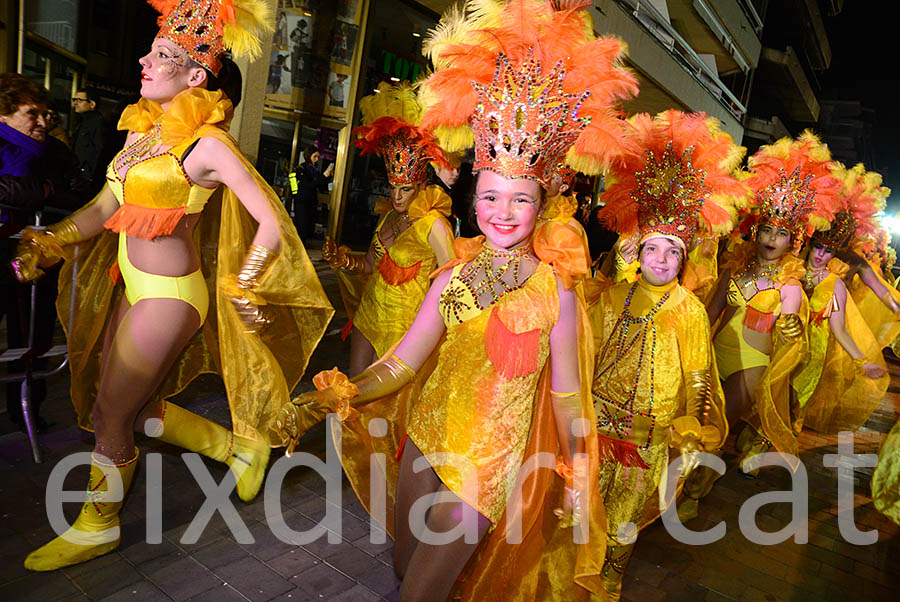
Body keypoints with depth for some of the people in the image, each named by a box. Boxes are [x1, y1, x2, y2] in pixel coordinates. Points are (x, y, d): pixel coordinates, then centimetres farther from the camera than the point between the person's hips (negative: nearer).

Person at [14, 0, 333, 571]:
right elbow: (105, 208, 12)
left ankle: (97, 527, 30)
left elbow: (272, 222, -18)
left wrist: (239, 290, -10)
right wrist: (49, 241, -3)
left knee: (109, 417, 5)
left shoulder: (207, 143, -15)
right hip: (134, 287, 9)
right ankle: (237, 446, 36)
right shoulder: (145, 133, 9)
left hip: (168, 296, -8)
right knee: (139, 406, 19)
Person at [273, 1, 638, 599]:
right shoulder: (452, 278, -5)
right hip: (426, 441, 4)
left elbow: (566, 393, -5)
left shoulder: (557, 292, -12)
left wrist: (577, 480, -1)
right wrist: (328, 398, -15)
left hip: (492, 462, -3)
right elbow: (401, 363, -4)